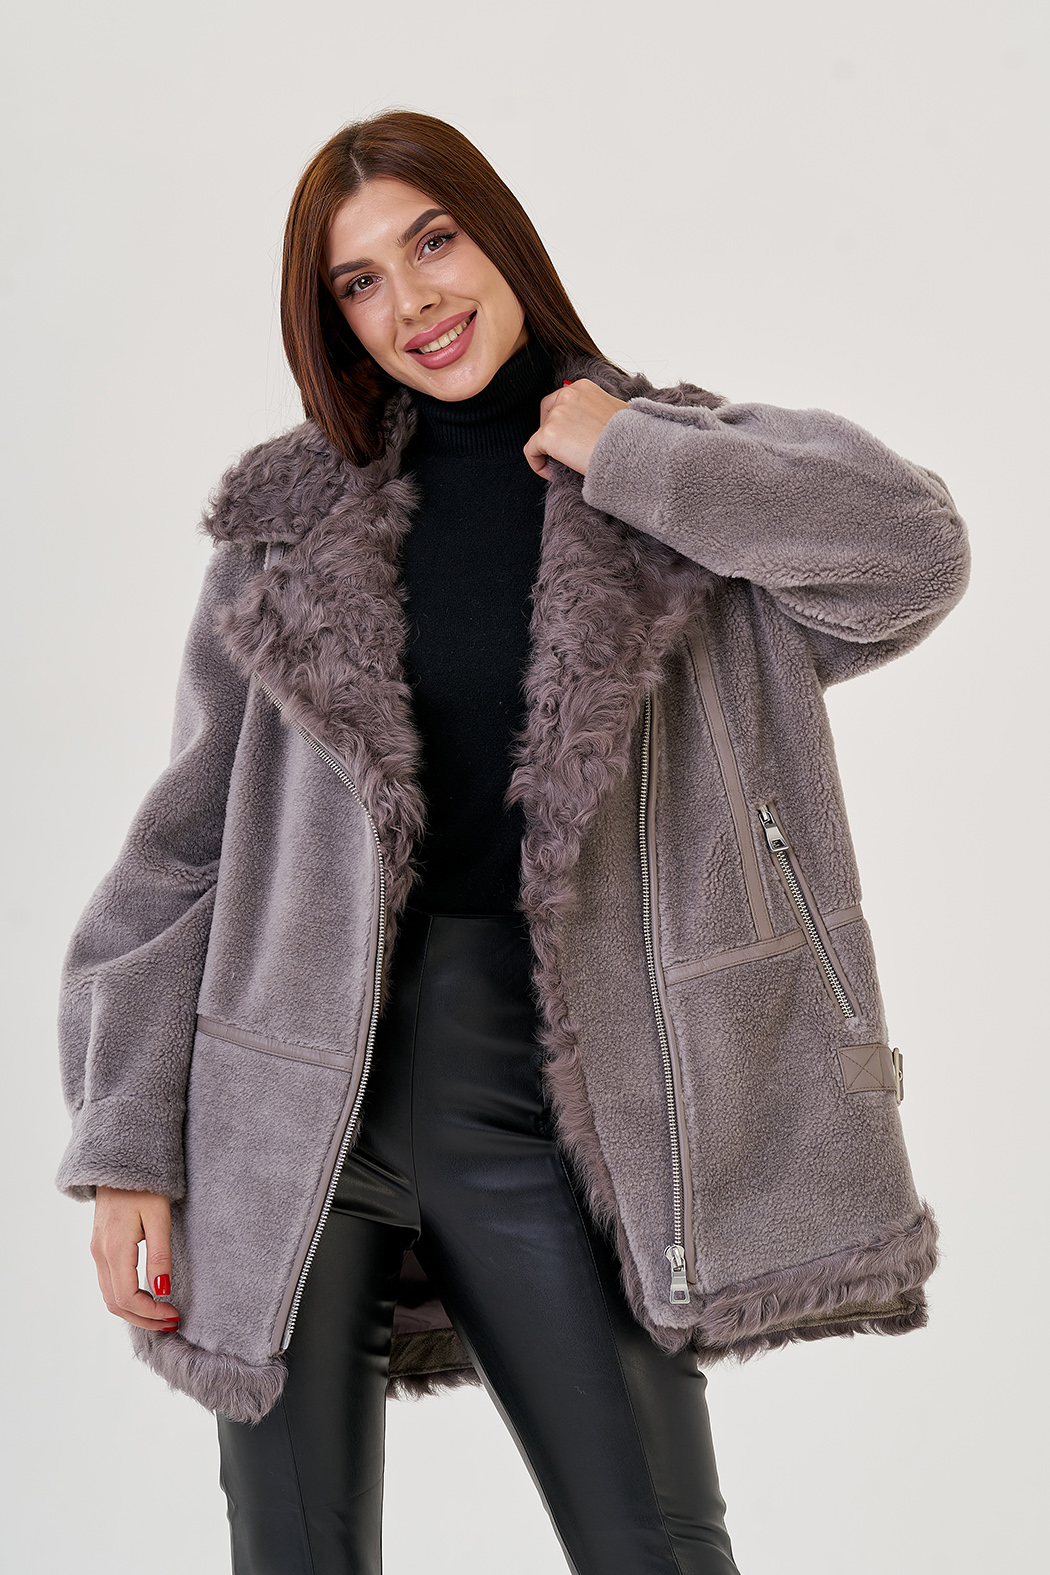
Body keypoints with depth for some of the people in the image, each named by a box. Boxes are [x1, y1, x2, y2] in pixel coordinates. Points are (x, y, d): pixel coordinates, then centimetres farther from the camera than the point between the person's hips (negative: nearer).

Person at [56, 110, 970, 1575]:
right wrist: (129, 1149, 1)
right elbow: (185, 848, 5)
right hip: (293, 1088, 1)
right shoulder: (293, 517, 5)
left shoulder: (675, 474, 4)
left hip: (540, 1090, -1)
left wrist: (629, 456, -9)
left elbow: (915, 554, -15)